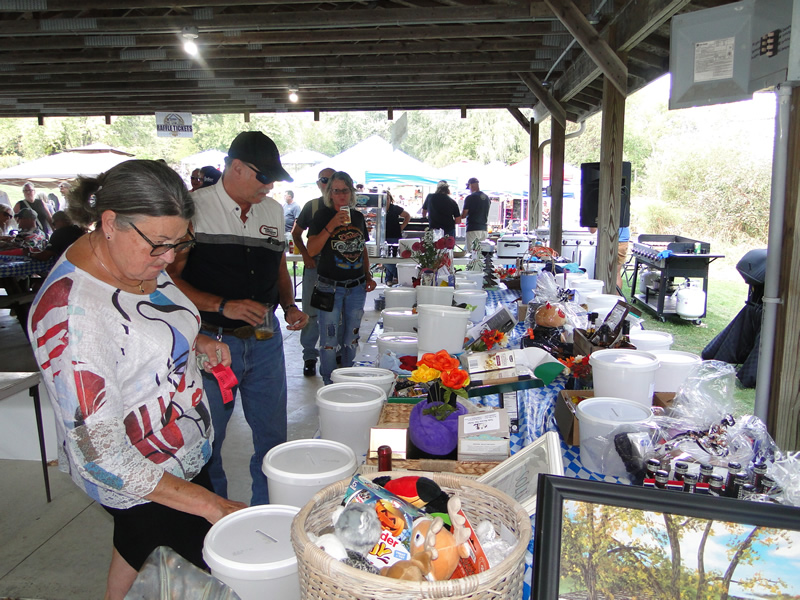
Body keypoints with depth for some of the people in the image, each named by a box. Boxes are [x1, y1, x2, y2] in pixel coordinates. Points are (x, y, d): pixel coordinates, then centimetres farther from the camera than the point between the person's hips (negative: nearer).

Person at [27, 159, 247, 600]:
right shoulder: (70, 312, -33)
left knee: (139, 549, 29)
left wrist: (198, 343, -6)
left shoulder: (140, 261, -7)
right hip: (141, 481, -7)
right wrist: (204, 502, -28)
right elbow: (100, 453, -30)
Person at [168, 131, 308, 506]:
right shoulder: (195, 208, -8)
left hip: (265, 339, 5)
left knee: (273, 437, 14)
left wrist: (290, 307, 4)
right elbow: (169, 277, -12)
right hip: (211, 341, -5)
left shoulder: (273, 211, 10)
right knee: (206, 443, 8)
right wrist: (223, 306, -21)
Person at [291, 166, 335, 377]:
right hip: (315, 265, 0)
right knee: (311, 312, 1)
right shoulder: (312, 206, 5)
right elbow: (296, 233, 13)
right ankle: (309, 356, 11)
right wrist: (305, 254, -1)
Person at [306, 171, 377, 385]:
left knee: (351, 337, 14)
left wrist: (368, 276, 9)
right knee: (329, 339, -2)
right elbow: (312, 250, -15)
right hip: (330, 286, -4)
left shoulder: (358, 216, 10)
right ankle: (329, 385, 13)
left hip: (357, 287, 5)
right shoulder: (323, 215, -5)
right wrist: (332, 226, -22)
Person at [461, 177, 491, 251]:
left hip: (472, 229, -6)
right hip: (484, 229, 6)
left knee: (470, 251, -5)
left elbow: (463, 215, -6)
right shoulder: (487, 198, 11)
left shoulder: (470, 198, -8)